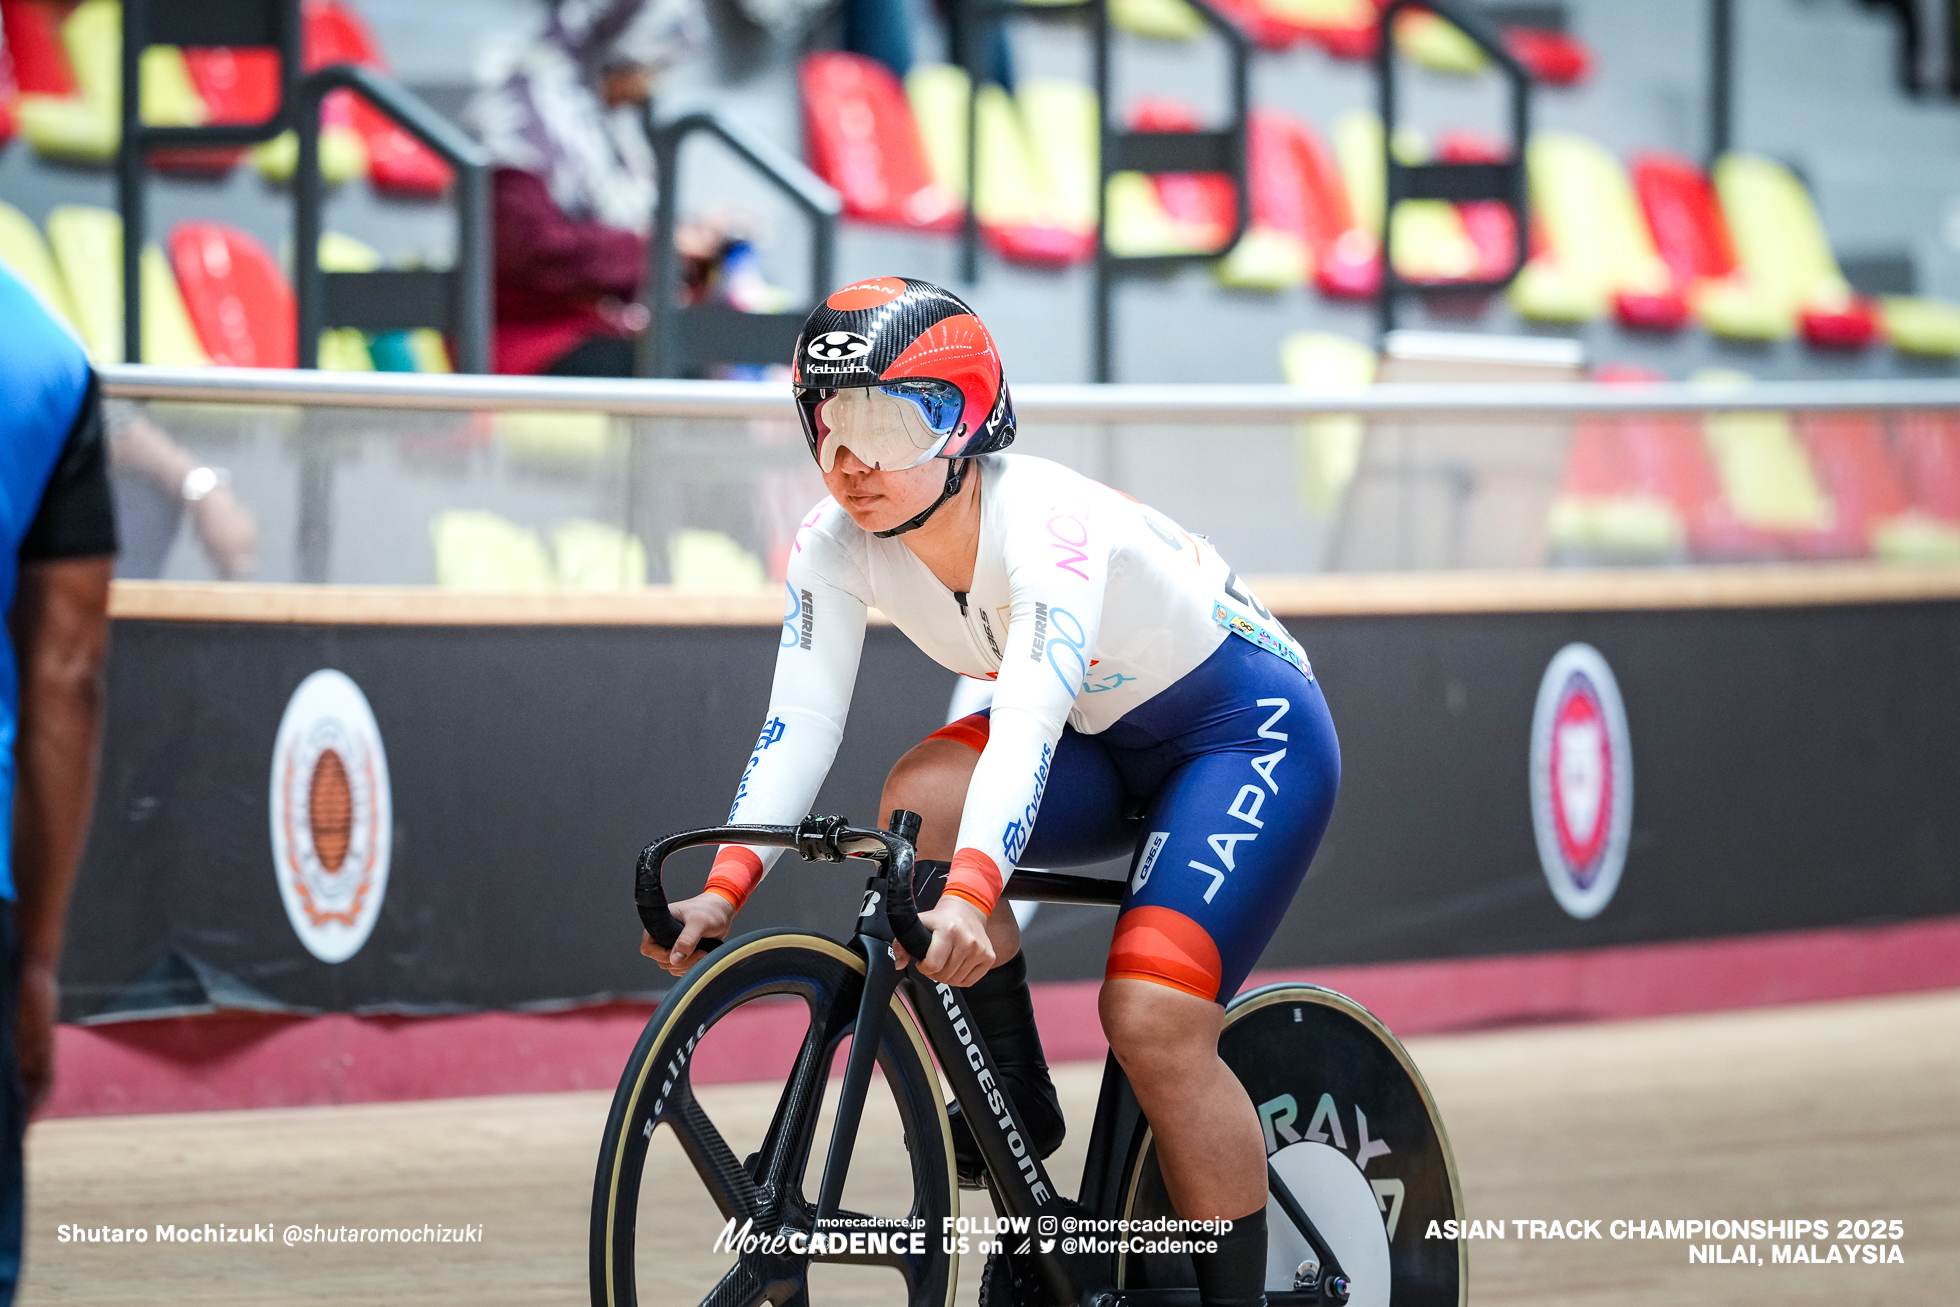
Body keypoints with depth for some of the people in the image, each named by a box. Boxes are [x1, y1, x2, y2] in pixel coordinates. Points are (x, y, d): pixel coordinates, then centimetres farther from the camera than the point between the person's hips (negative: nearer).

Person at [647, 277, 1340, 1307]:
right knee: (922, 798, -25)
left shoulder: (1049, 524, -34)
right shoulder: (840, 544, -15)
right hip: (1104, 744, 6)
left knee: (1151, 1017, -23)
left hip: (1248, 732, -6)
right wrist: (721, 889, -38)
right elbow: (799, 721, -23)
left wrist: (968, 897, -62)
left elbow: (1029, 721, -48)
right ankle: (1015, 1103, -9)